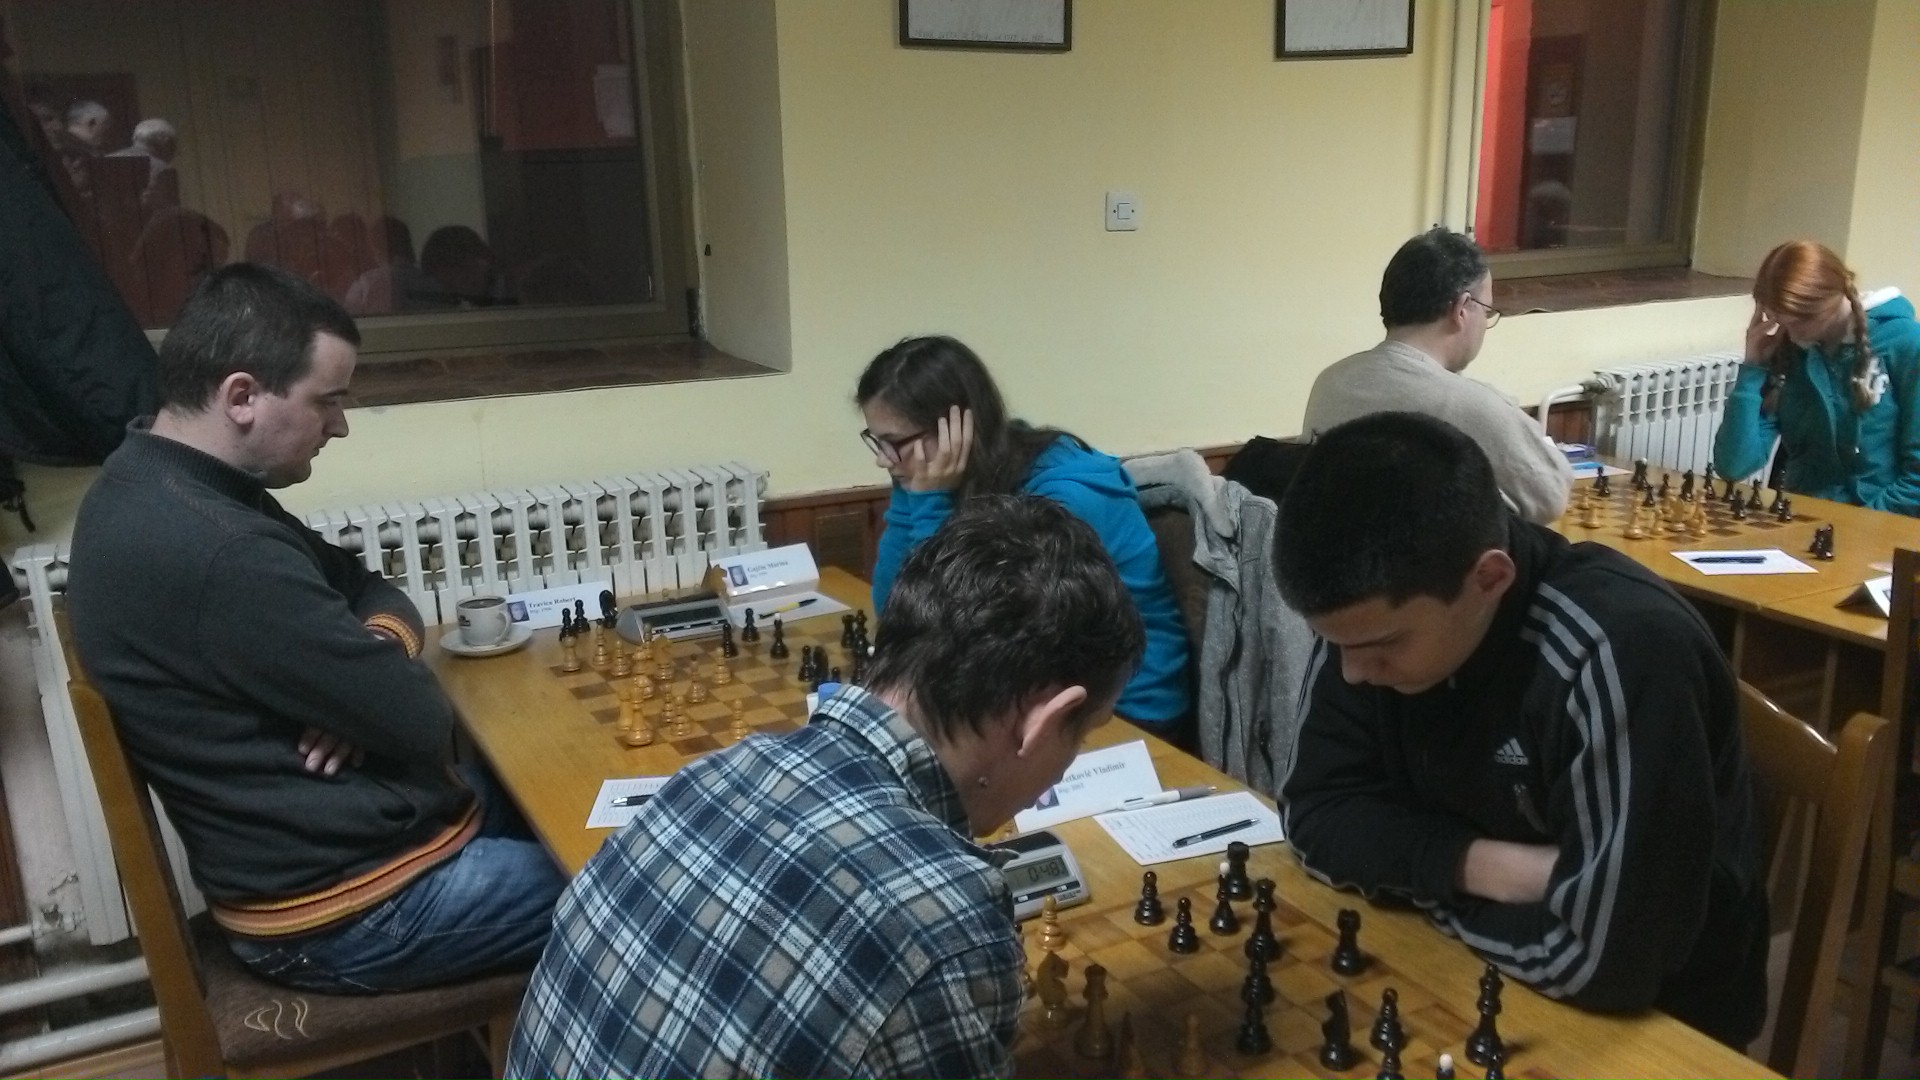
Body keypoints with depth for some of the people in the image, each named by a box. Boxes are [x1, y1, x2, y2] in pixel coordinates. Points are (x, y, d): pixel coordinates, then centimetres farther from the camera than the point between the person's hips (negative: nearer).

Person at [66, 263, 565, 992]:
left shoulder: (153, 486, 4)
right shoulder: (216, 552, -29)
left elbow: (369, 589, 11)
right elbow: (421, 723, -22)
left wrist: (374, 656, -11)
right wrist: (382, 673, 0)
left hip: (311, 841, 10)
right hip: (345, 908, -10)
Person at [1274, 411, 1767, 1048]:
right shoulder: (1376, 611, -12)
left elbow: (1604, 958, -29)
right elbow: (1317, 811, -7)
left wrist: (1412, 876, -16)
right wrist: (1479, 867, -21)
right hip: (1474, 972, 4)